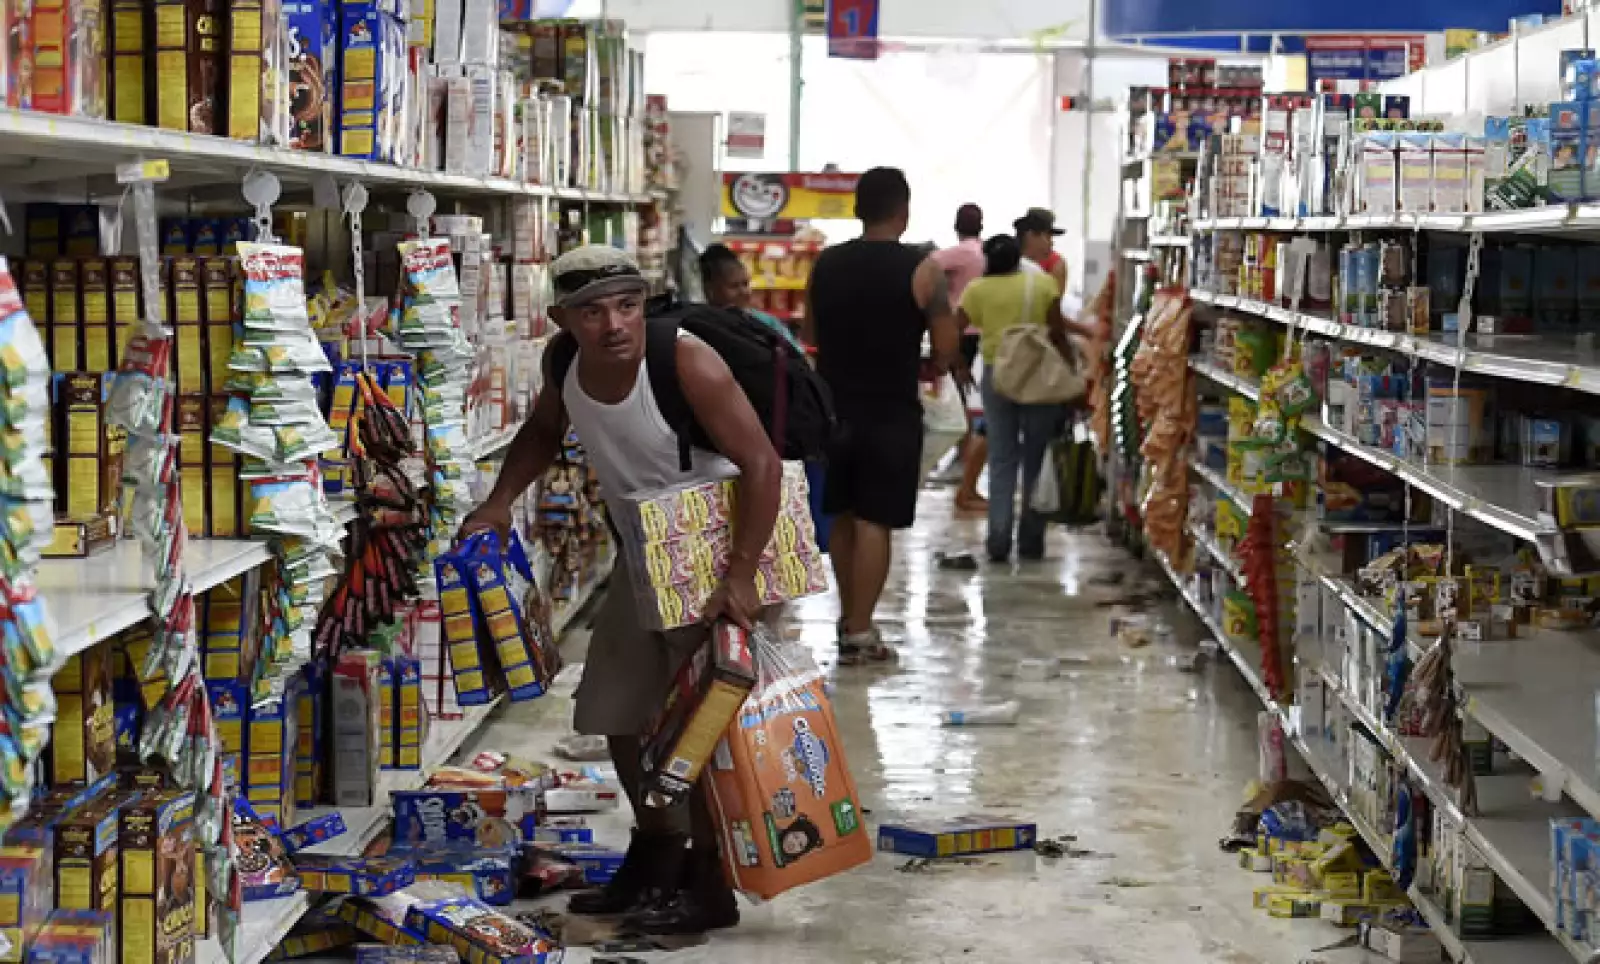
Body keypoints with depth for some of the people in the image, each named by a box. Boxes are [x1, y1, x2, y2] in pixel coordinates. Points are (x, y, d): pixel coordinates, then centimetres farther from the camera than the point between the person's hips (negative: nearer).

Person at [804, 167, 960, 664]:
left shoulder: (825, 264, 2)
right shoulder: (921, 270, -11)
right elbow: (946, 351, -10)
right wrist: (929, 365, 11)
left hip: (834, 408, 5)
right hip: (891, 413, -4)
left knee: (842, 516, 17)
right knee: (874, 522, 0)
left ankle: (850, 618, 27)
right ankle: (859, 634, 0)